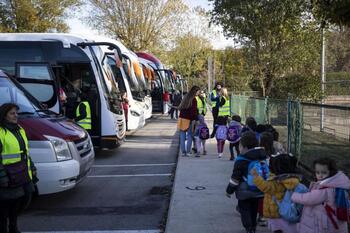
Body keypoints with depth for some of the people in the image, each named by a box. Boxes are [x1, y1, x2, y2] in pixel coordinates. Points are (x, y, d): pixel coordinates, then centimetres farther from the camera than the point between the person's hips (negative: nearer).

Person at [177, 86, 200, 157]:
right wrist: (196, 119, -10)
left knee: (182, 136, 8)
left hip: (182, 118, 7)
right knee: (190, 136, 3)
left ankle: (183, 152, 11)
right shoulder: (193, 99, -11)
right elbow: (194, 111, -14)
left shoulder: (186, 97, 12)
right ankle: (188, 152, 2)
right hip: (189, 120, -7)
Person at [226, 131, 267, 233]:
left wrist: (229, 190, -2)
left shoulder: (241, 161, -18)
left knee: (244, 209, 5)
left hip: (245, 191, -6)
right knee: (254, 209, 20)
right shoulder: (263, 156, 1)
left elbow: (235, 178, -14)